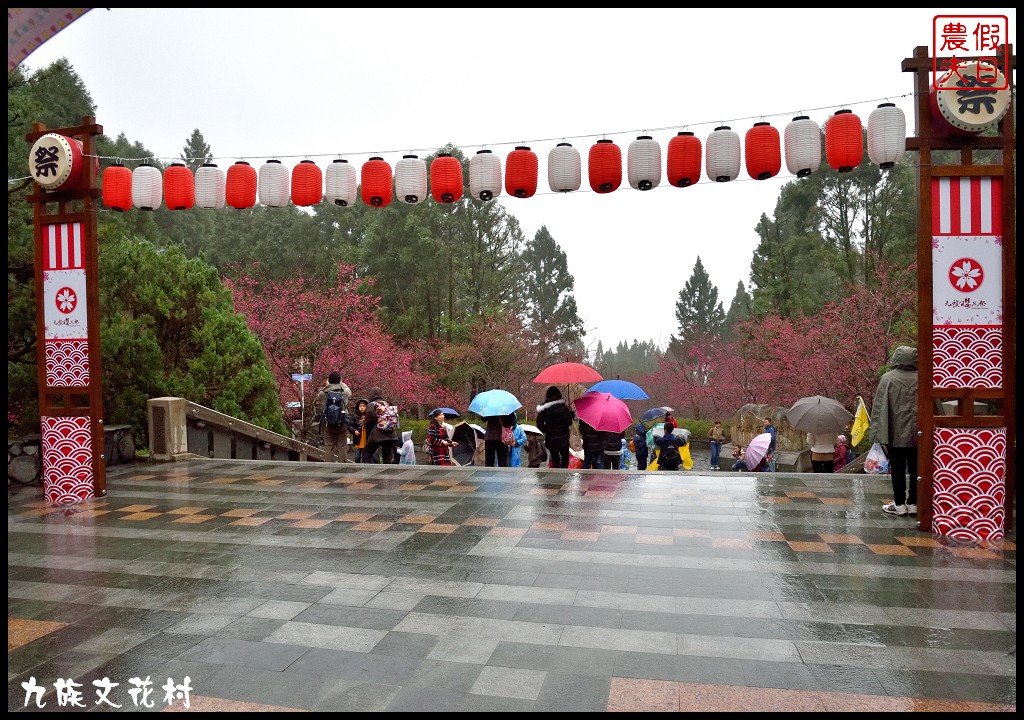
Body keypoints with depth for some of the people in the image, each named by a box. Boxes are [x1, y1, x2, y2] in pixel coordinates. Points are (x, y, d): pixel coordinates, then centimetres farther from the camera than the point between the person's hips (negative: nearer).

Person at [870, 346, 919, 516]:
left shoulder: (887, 378, -9)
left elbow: (879, 407, -9)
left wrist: (878, 432, -3)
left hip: (895, 434, -2)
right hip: (917, 434, 2)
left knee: (897, 469, 6)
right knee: (915, 469, 11)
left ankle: (899, 504, 10)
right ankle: (913, 503, 17)